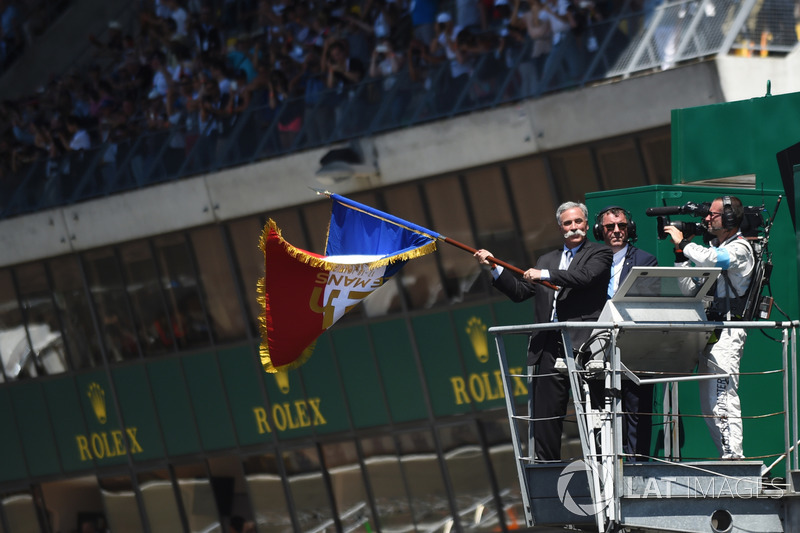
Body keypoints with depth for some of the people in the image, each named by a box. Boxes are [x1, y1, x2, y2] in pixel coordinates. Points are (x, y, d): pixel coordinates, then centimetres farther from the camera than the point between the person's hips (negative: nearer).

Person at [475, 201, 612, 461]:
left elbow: (584, 276, -14)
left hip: (583, 344, -6)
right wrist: (494, 267, 12)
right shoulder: (547, 260, 23)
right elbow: (519, 292, 20)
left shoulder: (600, 254, 6)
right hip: (550, 348, 6)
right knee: (545, 413, 5)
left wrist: (545, 274, -13)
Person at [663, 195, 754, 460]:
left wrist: (683, 242, -11)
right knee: (708, 404, 8)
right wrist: (679, 253, 12)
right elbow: (690, 288, 22)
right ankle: (730, 458, 10)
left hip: (727, 332, -10)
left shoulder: (739, 248, -6)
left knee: (722, 399, -17)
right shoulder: (714, 248, 21)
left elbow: (710, 259, -27)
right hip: (710, 333, 10)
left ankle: (733, 456, -19)